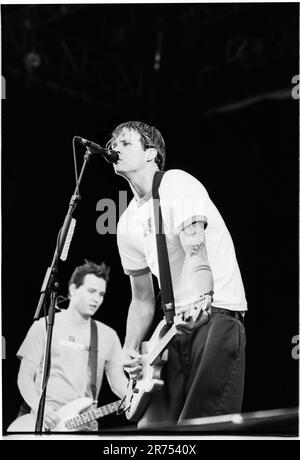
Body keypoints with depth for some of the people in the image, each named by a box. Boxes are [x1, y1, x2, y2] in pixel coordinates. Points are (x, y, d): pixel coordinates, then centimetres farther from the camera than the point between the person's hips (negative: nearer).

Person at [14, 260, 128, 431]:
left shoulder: (108, 335, 13)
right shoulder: (44, 326, 4)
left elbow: (119, 382, 12)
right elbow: (25, 377, 4)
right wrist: (40, 407, -14)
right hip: (45, 422, -4)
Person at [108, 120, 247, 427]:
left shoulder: (176, 184, -6)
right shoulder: (128, 223, 15)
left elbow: (196, 249, -23)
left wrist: (201, 301, -42)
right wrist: (130, 350, 3)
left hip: (217, 313, -8)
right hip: (176, 325, 8)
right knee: (151, 426, 1)